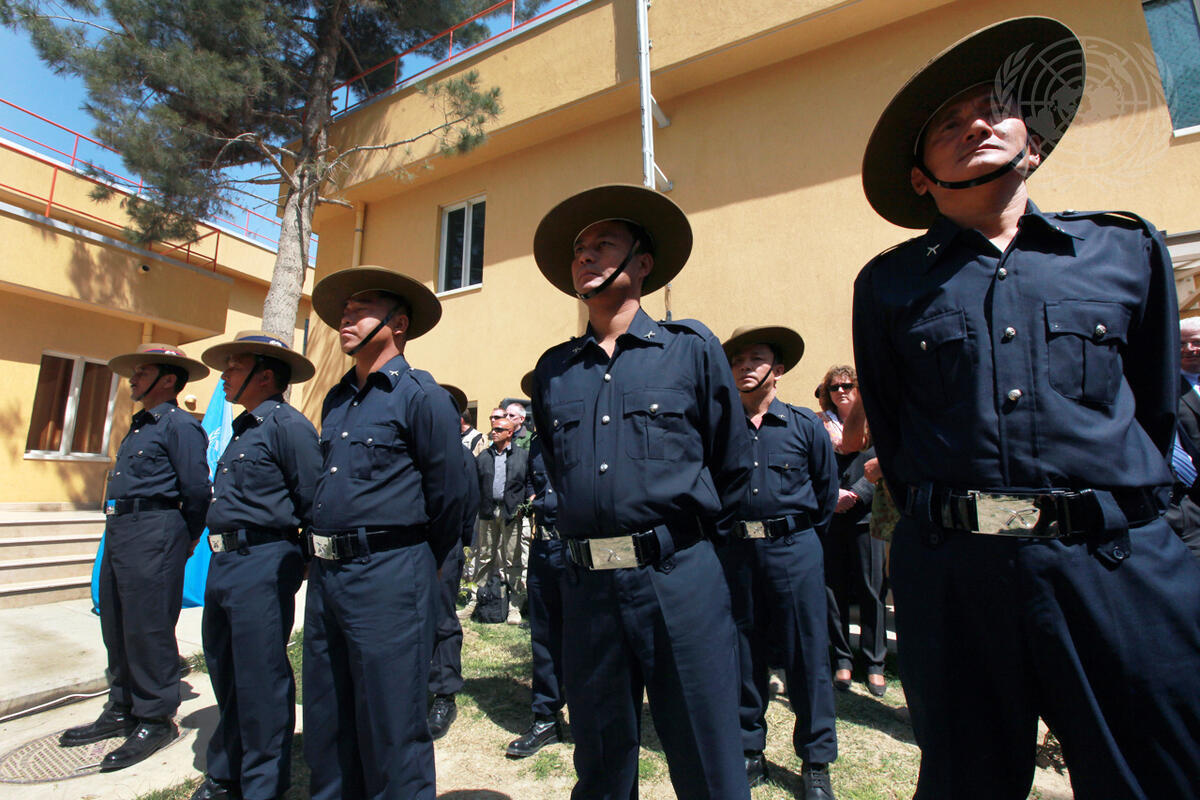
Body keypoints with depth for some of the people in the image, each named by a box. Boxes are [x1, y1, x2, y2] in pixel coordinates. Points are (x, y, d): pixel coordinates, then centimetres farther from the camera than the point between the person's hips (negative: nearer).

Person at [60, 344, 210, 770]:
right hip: (119, 530, 10)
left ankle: (155, 720, 11)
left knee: (147, 628, -2)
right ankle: (121, 711, 31)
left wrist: (186, 539, -6)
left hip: (153, 533, -10)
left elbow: (197, 489, -17)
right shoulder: (138, 426, 18)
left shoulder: (179, 424, -13)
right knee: (117, 627, 17)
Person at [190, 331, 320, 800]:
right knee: (225, 672, 21)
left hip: (262, 564, -10)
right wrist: (221, 553, 17)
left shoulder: (287, 424, -14)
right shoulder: (241, 429, 17)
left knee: (260, 680, 2)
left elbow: (314, 501, -18)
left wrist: (300, 555, -12)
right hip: (223, 563, 10)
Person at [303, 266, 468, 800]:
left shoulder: (420, 395, -10)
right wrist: (321, 558, 18)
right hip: (326, 575, 8)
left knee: (390, 731, 5)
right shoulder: (336, 400, 13)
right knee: (326, 726, 20)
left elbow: (449, 496, -9)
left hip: (388, 577, -7)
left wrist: (415, 565, 2)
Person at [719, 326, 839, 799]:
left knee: (807, 656, 7)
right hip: (735, 551, 2)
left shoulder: (805, 425, -1)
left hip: (793, 549, -1)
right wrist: (726, 530, 7)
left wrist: (799, 532, 12)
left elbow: (827, 490, 9)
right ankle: (749, 751, 31)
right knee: (744, 658, 13)